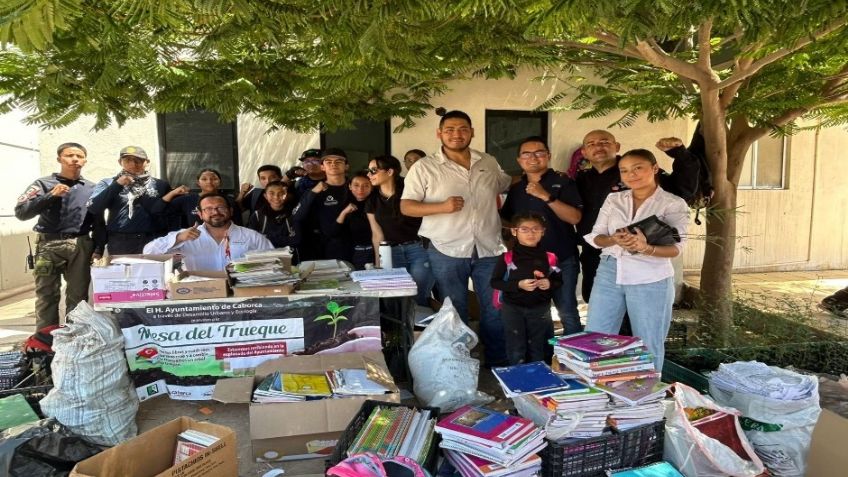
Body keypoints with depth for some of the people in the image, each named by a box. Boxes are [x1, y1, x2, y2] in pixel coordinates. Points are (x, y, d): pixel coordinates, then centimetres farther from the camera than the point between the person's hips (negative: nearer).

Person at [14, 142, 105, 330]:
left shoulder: (92, 188, 13)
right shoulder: (44, 184, 6)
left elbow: (99, 222, 10)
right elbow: (21, 212, -5)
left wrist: (98, 249, 0)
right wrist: (51, 196, -14)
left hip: (81, 246, 2)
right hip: (49, 245, -1)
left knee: (78, 296, 3)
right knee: (46, 297, -1)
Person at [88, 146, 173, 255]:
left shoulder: (160, 185, 11)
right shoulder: (107, 184, 12)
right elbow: (93, 209, -2)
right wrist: (117, 185, -7)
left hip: (153, 242, 0)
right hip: (119, 243, 0)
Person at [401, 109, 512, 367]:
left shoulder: (489, 163, 9)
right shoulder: (424, 167, -3)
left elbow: (507, 185, 25)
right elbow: (406, 207, -6)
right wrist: (442, 207, -19)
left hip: (489, 250, 3)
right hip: (447, 252, -3)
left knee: (496, 310, 11)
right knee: (455, 314, 9)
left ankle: (498, 364, 28)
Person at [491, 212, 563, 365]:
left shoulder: (549, 258, -4)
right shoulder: (507, 258, -10)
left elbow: (559, 281, 7)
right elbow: (495, 282, -8)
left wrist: (550, 284, -16)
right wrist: (518, 285, -20)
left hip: (540, 308, 2)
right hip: (513, 308, -2)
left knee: (537, 349, 16)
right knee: (516, 350, 6)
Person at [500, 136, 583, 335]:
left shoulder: (563, 183, -3)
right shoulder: (515, 189, 12)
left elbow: (575, 217, -14)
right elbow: (505, 220, 20)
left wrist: (546, 196, -20)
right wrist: (514, 231, 0)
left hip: (561, 259, -4)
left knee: (567, 311, -5)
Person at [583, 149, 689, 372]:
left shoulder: (673, 203, -2)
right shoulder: (613, 199, 9)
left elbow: (675, 248, -10)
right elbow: (595, 237, 5)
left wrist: (645, 248, -30)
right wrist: (614, 239, -18)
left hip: (650, 279, -3)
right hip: (609, 273, 4)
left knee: (648, 345, 6)